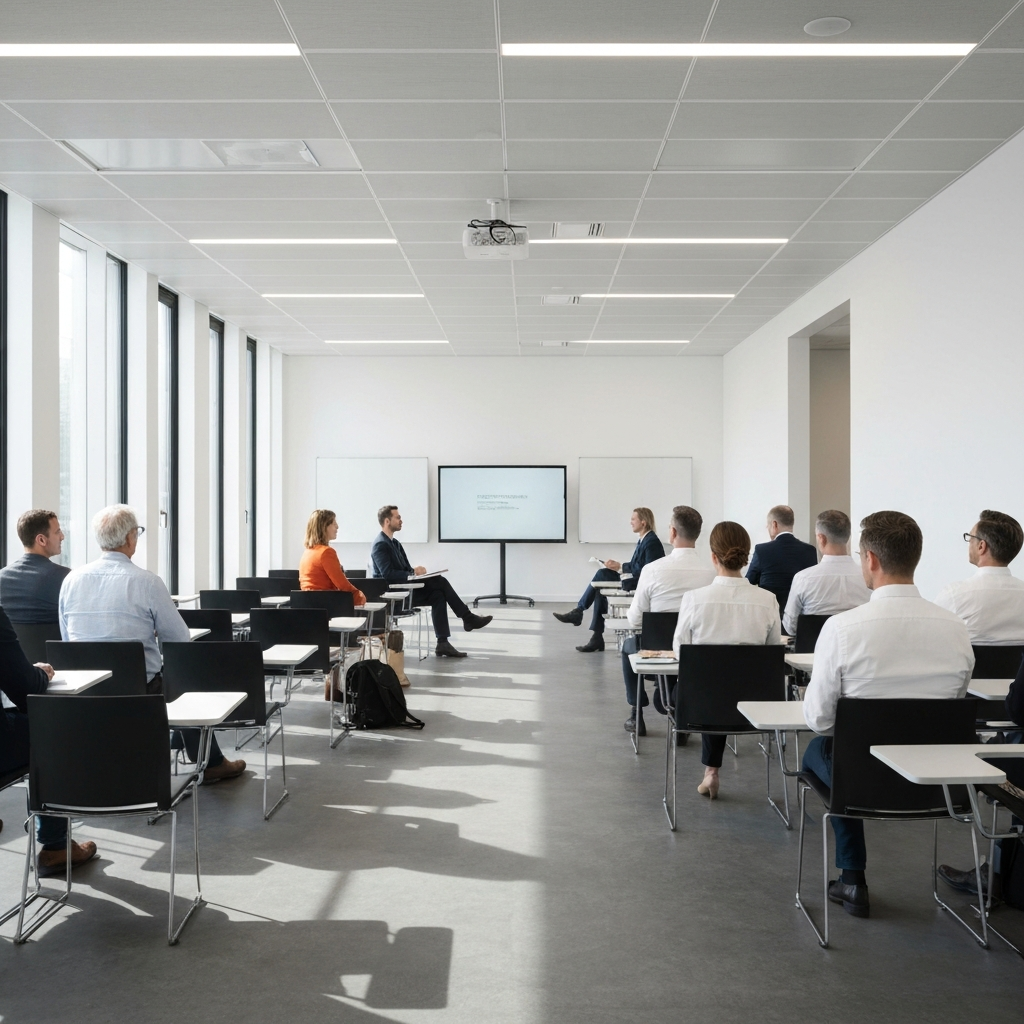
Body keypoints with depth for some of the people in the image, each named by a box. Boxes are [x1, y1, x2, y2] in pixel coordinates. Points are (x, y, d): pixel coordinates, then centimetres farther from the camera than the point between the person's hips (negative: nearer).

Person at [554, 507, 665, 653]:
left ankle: (578, 611, -1)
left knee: (601, 575, -14)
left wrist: (620, 566, -17)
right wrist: (617, 566, -1)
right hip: (636, 580, 9)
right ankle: (597, 638, -8)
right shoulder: (643, 540, 15)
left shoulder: (652, 542, -14)